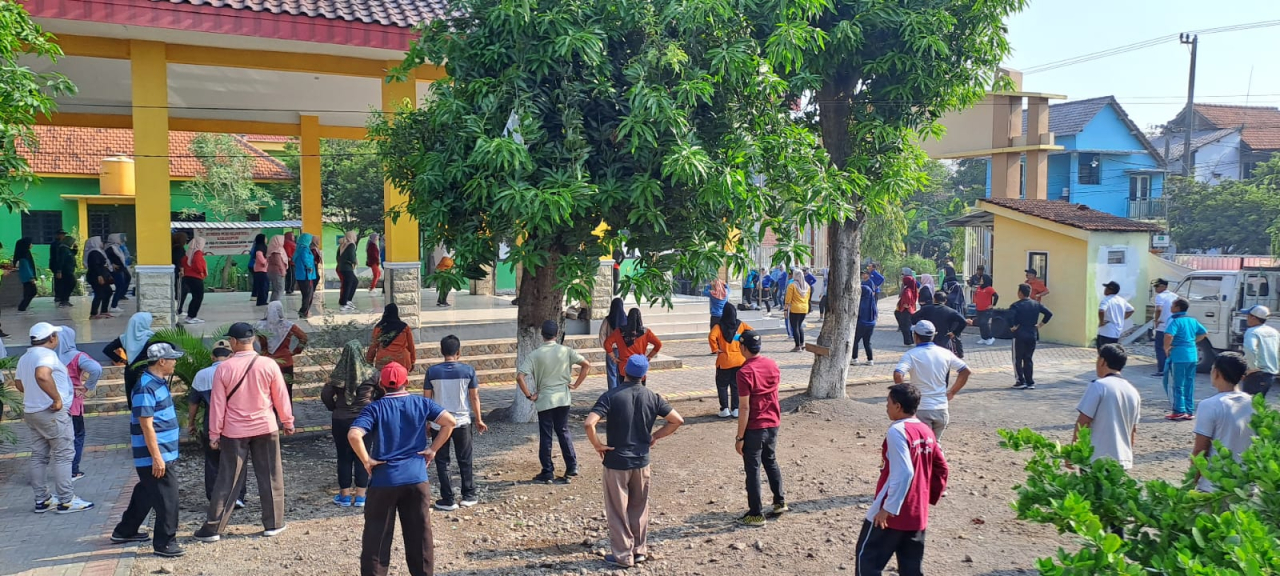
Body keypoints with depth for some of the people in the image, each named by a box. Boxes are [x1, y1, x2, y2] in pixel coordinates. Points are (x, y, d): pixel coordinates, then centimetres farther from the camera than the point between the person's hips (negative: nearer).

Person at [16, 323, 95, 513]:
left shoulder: (25, 357, 13)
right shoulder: (46, 354, -17)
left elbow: (19, 383, 23)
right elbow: (42, 375, -36)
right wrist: (57, 398, -29)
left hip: (32, 412, 10)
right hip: (52, 412, -10)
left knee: (39, 456, 12)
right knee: (64, 455, -4)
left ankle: (42, 499, 18)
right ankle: (66, 501, -2)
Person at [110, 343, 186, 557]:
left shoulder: (158, 382, 10)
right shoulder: (146, 387, -21)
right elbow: (147, 426, -23)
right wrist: (157, 457, -22)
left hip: (163, 452, 10)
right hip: (155, 455, -10)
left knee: (146, 493, 22)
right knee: (167, 498, -5)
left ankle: (125, 531, 37)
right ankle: (164, 543, 4)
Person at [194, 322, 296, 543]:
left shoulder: (224, 368, -10)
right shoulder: (268, 365, -8)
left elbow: (217, 404, -6)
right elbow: (281, 397, -1)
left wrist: (214, 434, 1)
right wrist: (288, 422, 12)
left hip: (234, 432, 0)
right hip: (265, 428, 0)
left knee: (227, 480, 7)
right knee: (270, 477, 10)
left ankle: (212, 528, 12)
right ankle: (273, 523, 16)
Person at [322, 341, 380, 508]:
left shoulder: (337, 374, -7)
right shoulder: (371, 373, -9)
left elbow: (325, 395, -5)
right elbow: (382, 392, -4)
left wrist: (334, 408, 11)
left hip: (341, 421, 0)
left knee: (344, 457, 10)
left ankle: (345, 495, 17)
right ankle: (360, 496, 12)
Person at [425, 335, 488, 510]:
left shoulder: (432, 371, -6)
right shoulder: (468, 370, -6)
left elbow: (426, 399, -1)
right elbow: (474, 397, -1)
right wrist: (479, 420, 9)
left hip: (439, 424, 0)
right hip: (462, 422, 0)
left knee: (442, 462, 9)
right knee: (465, 460, 14)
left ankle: (447, 500, 10)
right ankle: (468, 496, 19)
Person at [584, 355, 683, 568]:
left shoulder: (611, 396, -15)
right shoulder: (652, 397, -3)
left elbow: (589, 424, -27)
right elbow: (677, 420, 0)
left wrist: (597, 445, -12)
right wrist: (656, 436, 7)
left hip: (616, 462, -4)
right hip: (642, 461, 4)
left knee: (618, 511, 9)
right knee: (639, 508, 19)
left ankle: (623, 555, 16)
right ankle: (640, 550, 27)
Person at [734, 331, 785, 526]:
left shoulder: (745, 372, -20)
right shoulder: (772, 365, 1)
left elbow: (744, 408, -20)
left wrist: (739, 437, -14)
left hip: (754, 428, -7)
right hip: (773, 423, 7)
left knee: (753, 470, 4)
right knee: (771, 462, 24)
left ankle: (756, 514, 11)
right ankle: (780, 501, 32)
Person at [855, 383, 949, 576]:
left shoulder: (897, 431, -17)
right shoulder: (926, 431, 8)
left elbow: (903, 473, -24)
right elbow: (941, 469, 13)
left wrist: (888, 508, -22)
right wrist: (930, 497, 19)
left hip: (891, 514, -8)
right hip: (917, 515, 8)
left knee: (867, 559, 4)